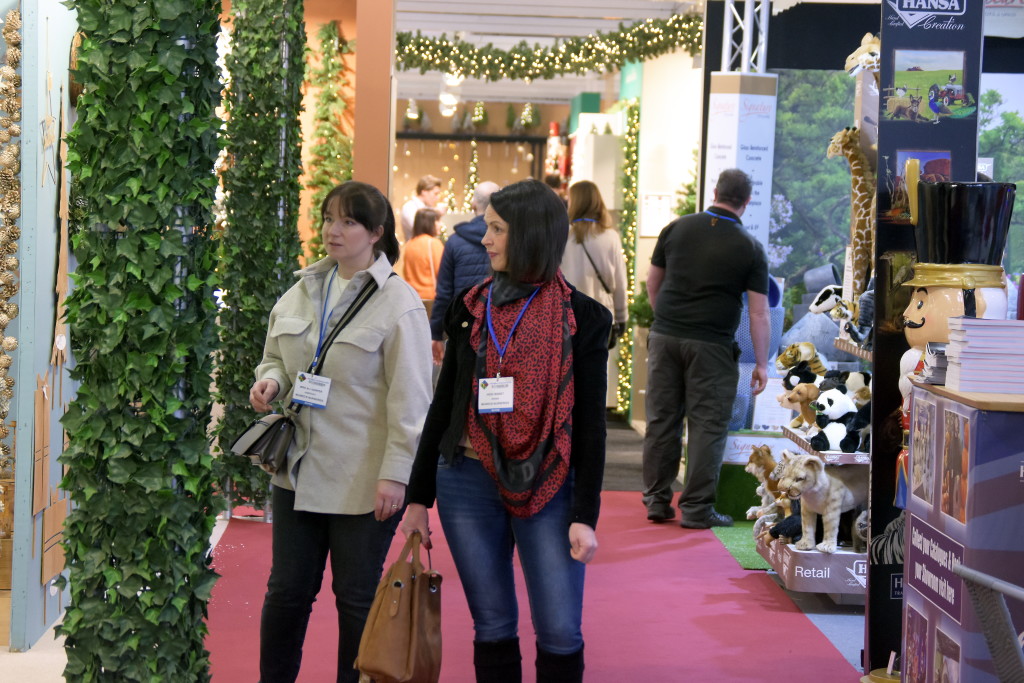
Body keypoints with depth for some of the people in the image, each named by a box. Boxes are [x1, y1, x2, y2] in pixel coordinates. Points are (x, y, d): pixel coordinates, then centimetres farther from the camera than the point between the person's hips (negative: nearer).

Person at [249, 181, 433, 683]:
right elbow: (275, 356, 21)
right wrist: (270, 381, -3)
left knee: (356, 598, 7)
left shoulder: (398, 303, -9)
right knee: (286, 590, 11)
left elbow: (409, 397, -12)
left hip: (362, 481, -5)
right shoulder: (301, 291, 9)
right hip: (299, 470, 5)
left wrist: (395, 473, -16)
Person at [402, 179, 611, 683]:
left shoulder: (580, 318, -2)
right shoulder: (470, 309, 8)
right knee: (492, 627, 8)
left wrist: (585, 515, -7)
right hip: (468, 483, 3)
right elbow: (444, 403, 12)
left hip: (547, 487, -3)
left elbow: (590, 422, -2)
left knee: (560, 632, -3)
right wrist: (419, 497, 11)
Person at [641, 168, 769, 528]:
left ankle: (657, 500, 17)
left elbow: (653, 282, 13)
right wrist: (761, 363, 2)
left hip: (665, 336, 3)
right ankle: (697, 507, 4)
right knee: (707, 424, 3)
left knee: (662, 419, 10)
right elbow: (758, 312, -4)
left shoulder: (677, 228, 4)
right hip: (711, 346, -3)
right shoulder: (750, 247, -3)